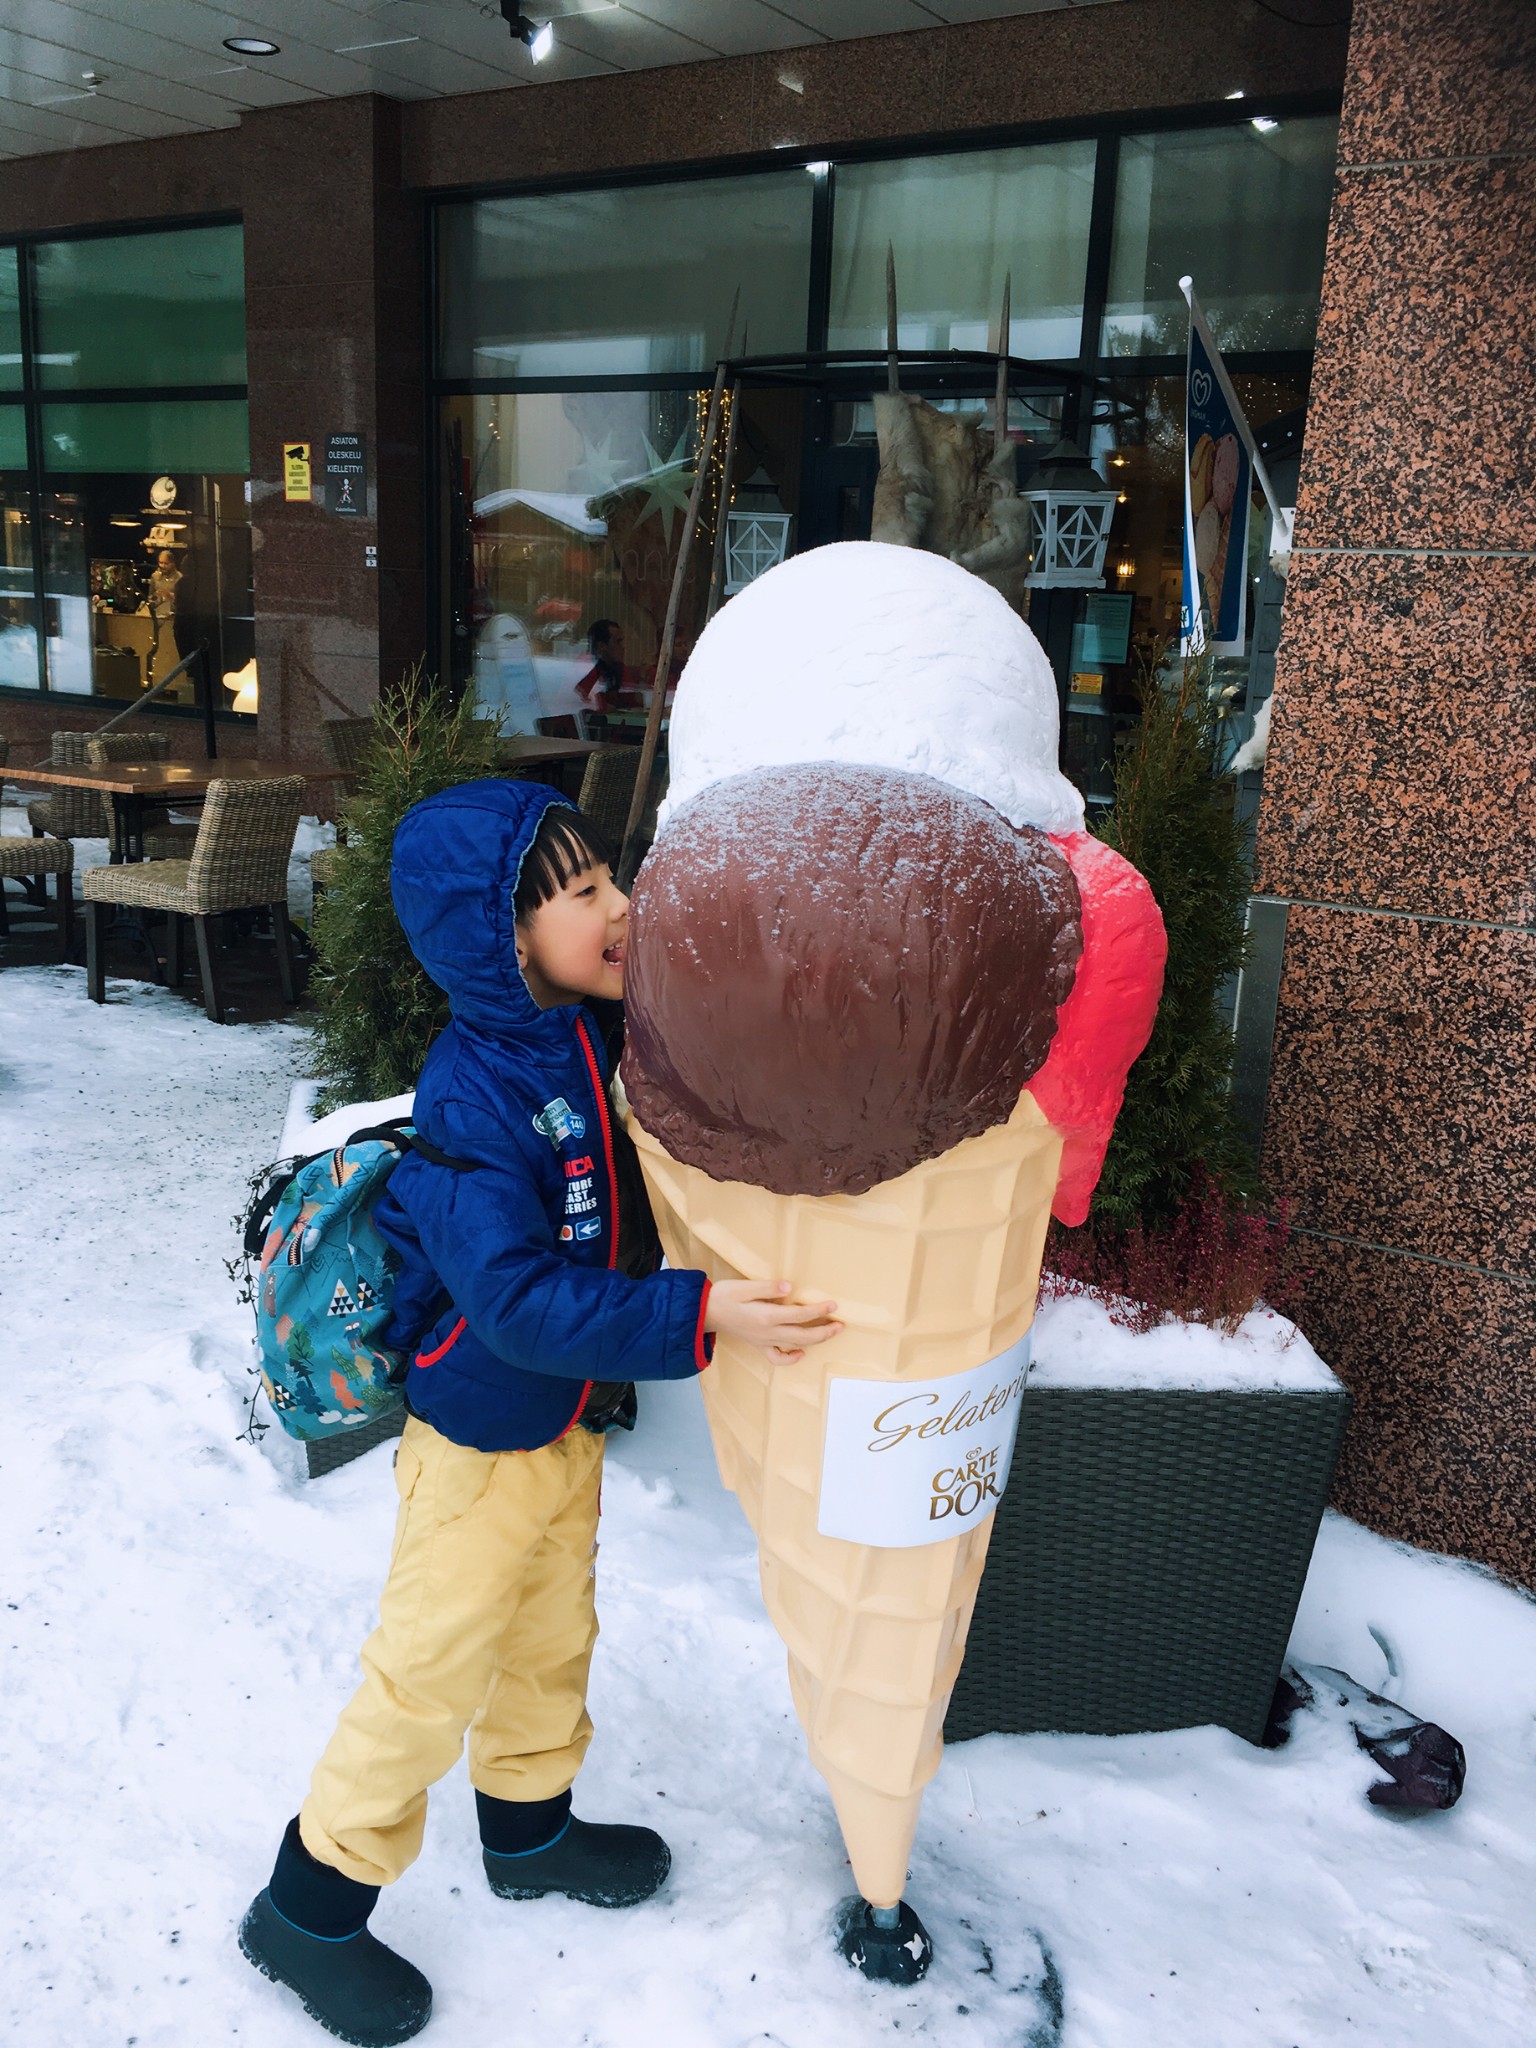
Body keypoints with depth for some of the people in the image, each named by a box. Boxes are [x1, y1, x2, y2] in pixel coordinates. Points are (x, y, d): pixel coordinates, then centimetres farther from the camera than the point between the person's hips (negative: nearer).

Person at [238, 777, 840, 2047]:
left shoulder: (599, 1040, -6)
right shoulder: (472, 1102, -30)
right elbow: (521, 1301, -35)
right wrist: (700, 1319, -37)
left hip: (572, 1416, 8)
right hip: (481, 1433, -8)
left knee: (554, 1633, 25)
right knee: (431, 1673, 8)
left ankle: (530, 1825, 49)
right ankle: (310, 1905, 30)